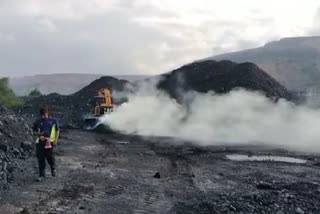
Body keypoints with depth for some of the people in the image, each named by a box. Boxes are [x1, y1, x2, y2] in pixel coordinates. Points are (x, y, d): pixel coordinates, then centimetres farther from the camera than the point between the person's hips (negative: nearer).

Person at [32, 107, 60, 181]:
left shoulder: (53, 121, 3)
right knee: (40, 159, 0)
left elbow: (57, 131, 10)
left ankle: (53, 169, 29)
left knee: (50, 158, -3)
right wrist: (38, 134, -4)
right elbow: (34, 131, 16)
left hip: (49, 142, -2)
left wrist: (56, 140, 1)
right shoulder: (38, 122, 7)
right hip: (40, 142, 2)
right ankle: (42, 174, 11)